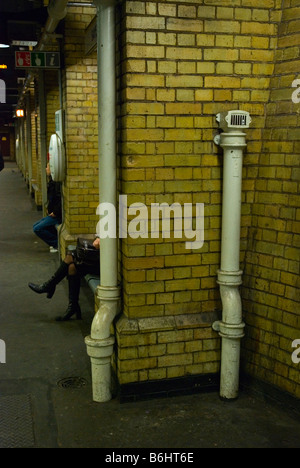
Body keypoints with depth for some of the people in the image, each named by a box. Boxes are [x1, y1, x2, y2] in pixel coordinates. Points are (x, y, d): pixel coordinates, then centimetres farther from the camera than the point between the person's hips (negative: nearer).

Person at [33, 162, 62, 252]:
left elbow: (60, 199, -29)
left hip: (56, 215, -11)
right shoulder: (51, 181, 13)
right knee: (36, 226, 16)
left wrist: (55, 213, -21)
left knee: (37, 229, -12)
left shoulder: (56, 183, -19)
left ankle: (56, 244, -3)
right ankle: (56, 240, 11)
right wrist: (49, 208, 13)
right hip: (53, 214, 11)